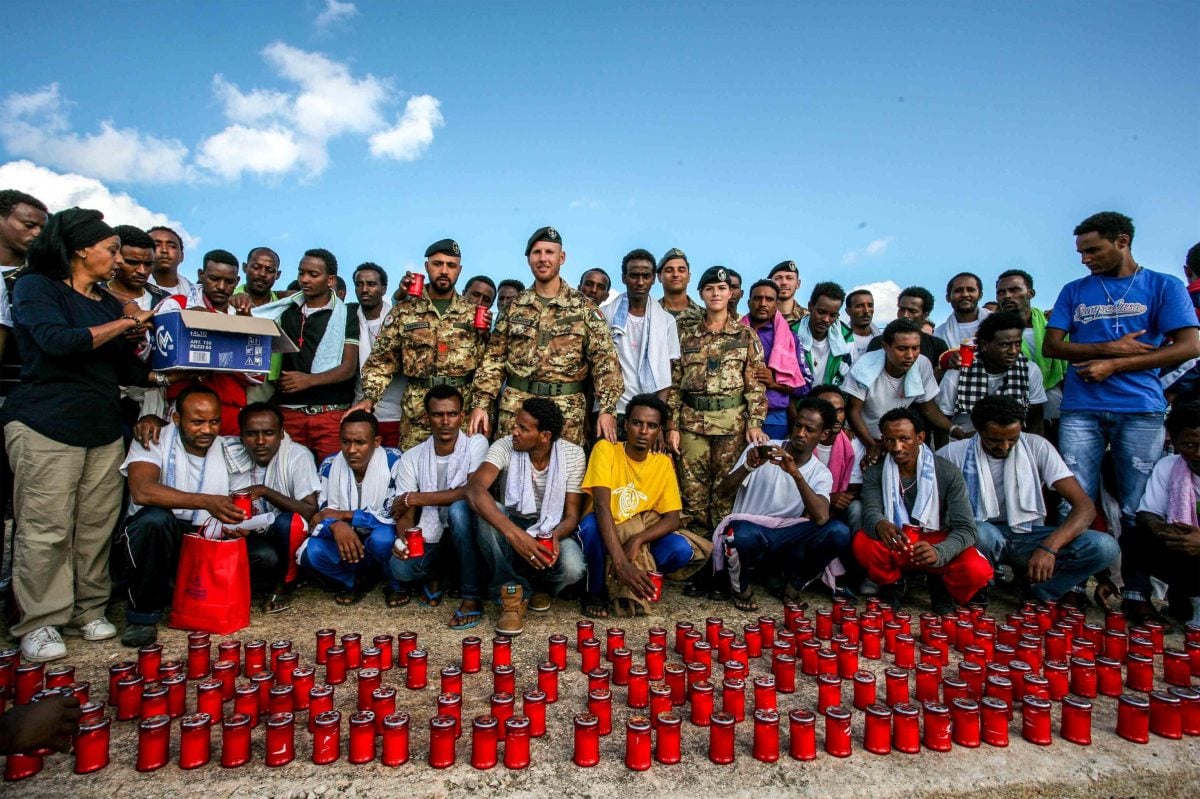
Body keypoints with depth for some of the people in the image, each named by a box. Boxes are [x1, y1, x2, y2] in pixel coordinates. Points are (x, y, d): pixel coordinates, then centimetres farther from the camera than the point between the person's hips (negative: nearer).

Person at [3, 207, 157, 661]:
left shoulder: (108, 301, 18)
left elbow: (126, 368, 16)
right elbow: (57, 340, -18)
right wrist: (124, 324, -8)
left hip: (103, 429, 6)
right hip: (46, 425, -6)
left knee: (97, 525, 4)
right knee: (45, 528, -2)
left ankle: (87, 611, 15)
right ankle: (39, 624, 9)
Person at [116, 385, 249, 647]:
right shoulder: (154, 442, -11)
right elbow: (141, 491, -30)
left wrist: (238, 523, -19)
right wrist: (206, 502, -39)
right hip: (155, 538, -3)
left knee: (265, 556, -19)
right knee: (155, 518, -37)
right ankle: (143, 613, -16)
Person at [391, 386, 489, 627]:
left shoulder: (476, 444, -12)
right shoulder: (411, 458, -3)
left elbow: (473, 491, -26)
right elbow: (405, 513, -4)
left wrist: (415, 498, -20)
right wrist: (403, 539, -28)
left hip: (466, 532, -2)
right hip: (431, 537, 2)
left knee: (458, 509, -35)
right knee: (399, 568, -27)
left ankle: (473, 597, -21)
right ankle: (432, 574, 11)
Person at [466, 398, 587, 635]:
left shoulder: (573, 454, -13)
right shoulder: (504, 447, -17)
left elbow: (572, 514, -10)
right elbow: (474, 489, -35)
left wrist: (554, 536, -35)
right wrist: (515, 534, -49)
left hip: (554, 532, 0)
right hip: (512, 529, 0)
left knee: (572, 569, -34)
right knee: (484, 510, -32)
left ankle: (537, 586, 5)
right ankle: (514, 591, -18)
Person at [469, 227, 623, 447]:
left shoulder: (583, 307, 1)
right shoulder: (515, 306, 9)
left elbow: (605, 360, -4)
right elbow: (494, 358, 9)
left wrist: (607, 409, -14)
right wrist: (480, 403, 0)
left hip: (566, 410, -2)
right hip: (515, 407, 2)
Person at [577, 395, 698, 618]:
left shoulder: (663, 463, -2)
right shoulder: (605, 449, -14)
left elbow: (672, 519, -7)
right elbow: (601, 506, -27)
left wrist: (637, 540, -27)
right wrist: (620, 562, -39)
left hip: (641, 542, 3)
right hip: (602, 537, -2)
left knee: (682, 549, -25)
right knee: (590, 524, -35)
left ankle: (630, 585, -1)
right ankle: (596, 591, -8)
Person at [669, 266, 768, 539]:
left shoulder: (746, 335, 5)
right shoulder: (685, 333, 8)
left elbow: (756, 383, 1)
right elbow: (674, 382, 7)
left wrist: (755, 423, -8)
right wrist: (672, 424, 1)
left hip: (733, 421, -1)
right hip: (691, 420, 1)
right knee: (692, 490, 3)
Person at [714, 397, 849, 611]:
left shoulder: (821, 473, 1)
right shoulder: (761, 450, -3)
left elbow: (821, 518, -21)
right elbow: (722, 491, -9)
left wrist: (796, 474, -32)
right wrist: (749, 467, -27)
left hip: (785, 538, 2)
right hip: (748, 530, -2)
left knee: (839, 532, -23)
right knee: (741, 535, -39)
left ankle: (793, 583, 4)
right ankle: (740, 586, -2)